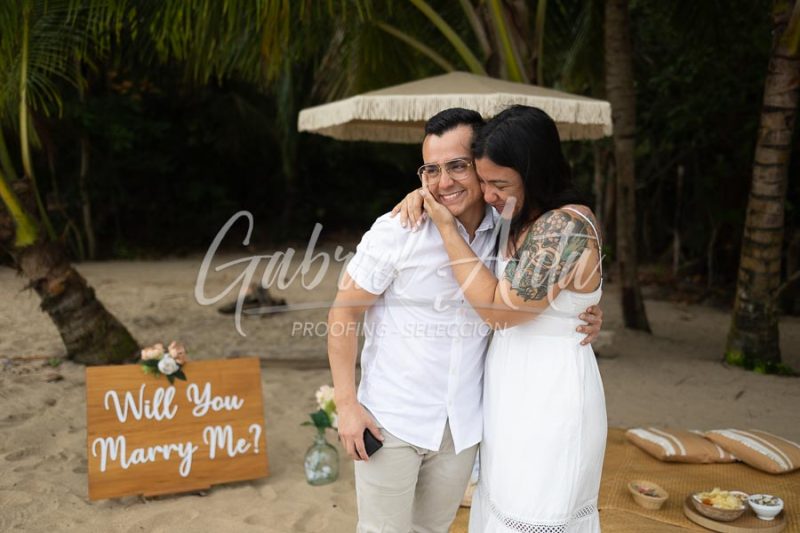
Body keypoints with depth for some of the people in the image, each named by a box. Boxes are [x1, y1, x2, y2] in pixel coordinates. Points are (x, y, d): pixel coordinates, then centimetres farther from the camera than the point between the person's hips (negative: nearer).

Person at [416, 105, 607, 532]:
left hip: (548, 404, -8)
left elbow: (499, 308, -20)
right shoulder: (515, 218, 4)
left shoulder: (567, 227, -22)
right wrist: (425, 194, -1)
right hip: (511, 396, 9)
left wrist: (446, 228, -17)